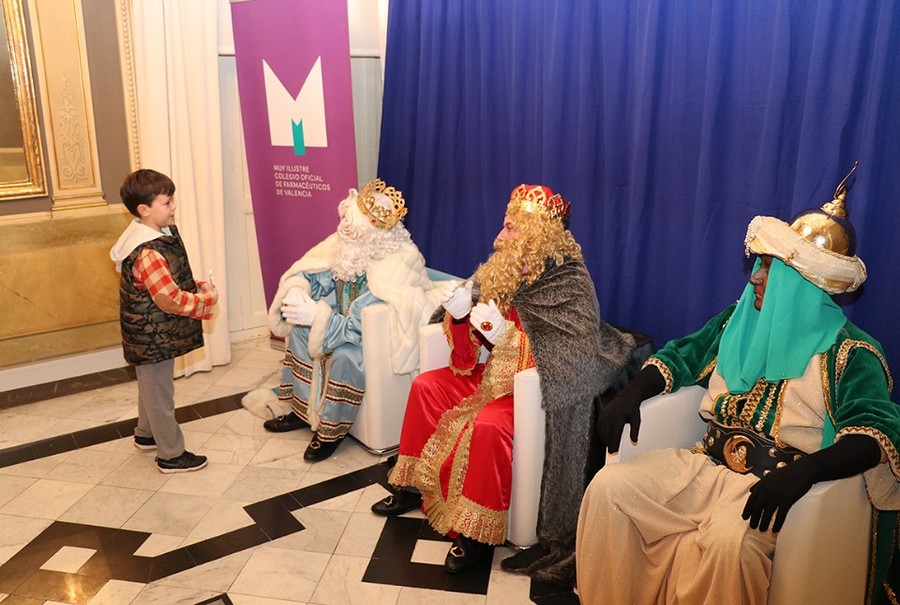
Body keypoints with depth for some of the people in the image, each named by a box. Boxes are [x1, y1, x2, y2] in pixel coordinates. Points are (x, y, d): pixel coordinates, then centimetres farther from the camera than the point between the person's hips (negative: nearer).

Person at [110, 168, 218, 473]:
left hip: (152, 335, 10)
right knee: (160, 393, 4)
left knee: (151, 386, 27)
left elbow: (174, 281, 15)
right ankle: (171, 455, 18)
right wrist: (207, 301, -18)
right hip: (153, 338, -10)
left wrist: (198, 286, 0)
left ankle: (146, 434, 47)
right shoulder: (147, 253, -29)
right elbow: (171, 300, -30)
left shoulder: (162, 234, 3)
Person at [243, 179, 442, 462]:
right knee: (299, 330, -2)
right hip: (346, 320, 8)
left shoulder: (393, 267, -31)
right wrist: (297, 290, -22)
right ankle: (302, 410, 11)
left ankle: (332, 430, -9)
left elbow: (357, 328, -32)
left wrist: (316, 315, -35)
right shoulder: (345, 244, -11)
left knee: (344, 355, -31)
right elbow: (309, 273, -1)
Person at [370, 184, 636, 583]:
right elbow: (468, 354, 5)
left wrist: (505, 334, -33)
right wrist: (459, 314, -18)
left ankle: (477, 532, -13)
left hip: (539, 387, -8)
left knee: (487, 425, -31)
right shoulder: (501, 270, -1)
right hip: (497, 373, 8)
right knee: (427, 386, 4)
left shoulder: (571, 284, -20)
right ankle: (412, 485, 17)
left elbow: (576, 360, -28)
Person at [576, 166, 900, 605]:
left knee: (728, 540, -37)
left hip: (775, 486, -5)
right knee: (608, 489, -15)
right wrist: (633, 392, -1)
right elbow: (682, 354, 19)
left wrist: (804, 471, -36)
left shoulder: (848, 353, -5)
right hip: (706, 465, 5)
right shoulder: (740, 320, 12)